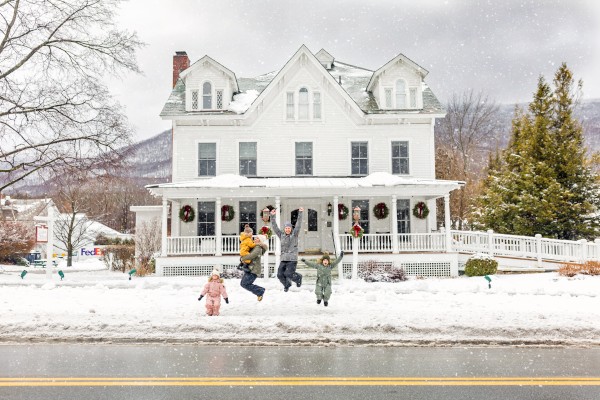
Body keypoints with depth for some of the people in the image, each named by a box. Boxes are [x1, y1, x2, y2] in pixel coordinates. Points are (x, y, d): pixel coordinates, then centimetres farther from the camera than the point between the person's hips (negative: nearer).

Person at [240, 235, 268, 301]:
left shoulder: (258, 248, -16)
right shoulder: (255, 247, 15)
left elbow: (251, 255, -29)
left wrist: (242, 258, -15)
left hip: (253, 270, -10)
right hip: (250, 269, 10)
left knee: (244, 284, -11)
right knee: (242, 283, 12)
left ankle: (260, 292, 0)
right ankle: (260, 291, 17)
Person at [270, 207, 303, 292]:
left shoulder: (294, 234, 2)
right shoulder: (281, 235, 10)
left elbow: (298, 225, -8)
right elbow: (275, 227, 5)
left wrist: (300, 213, -16)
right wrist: (272, 216, -5)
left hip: (292, 259, -4)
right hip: (283, 259, 4)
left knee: (288, 273, -15)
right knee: (280, 274, -1)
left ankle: (298, 278, 17)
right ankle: (287, 284, 30)